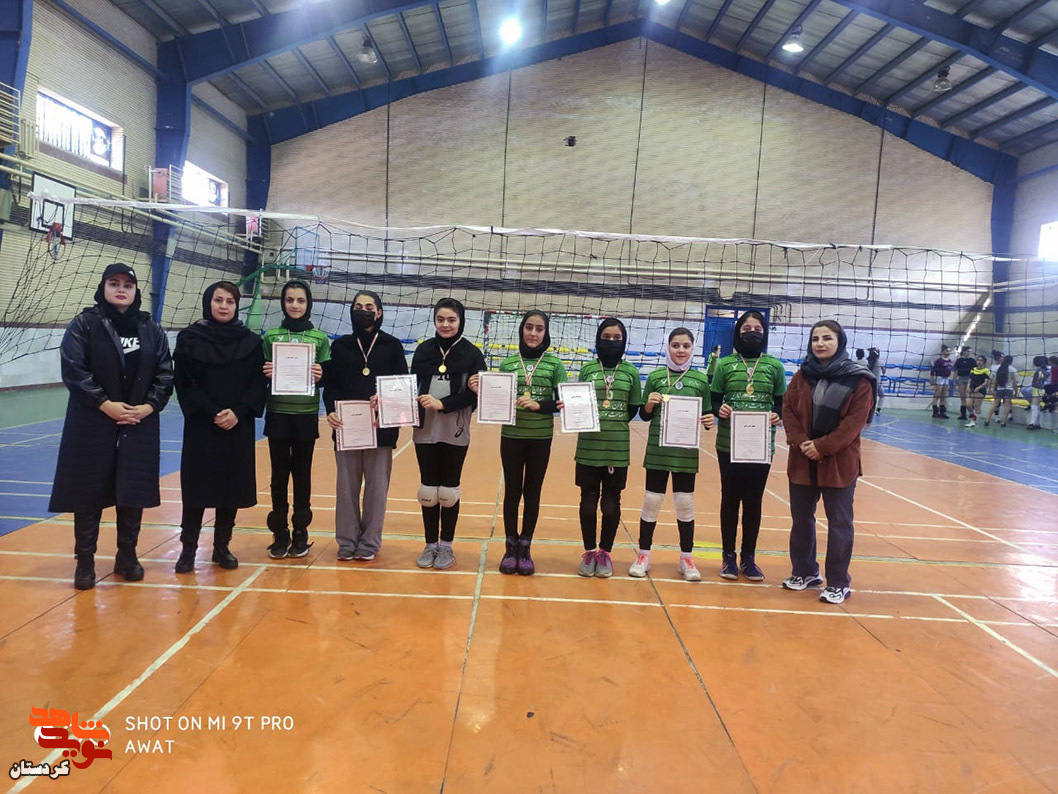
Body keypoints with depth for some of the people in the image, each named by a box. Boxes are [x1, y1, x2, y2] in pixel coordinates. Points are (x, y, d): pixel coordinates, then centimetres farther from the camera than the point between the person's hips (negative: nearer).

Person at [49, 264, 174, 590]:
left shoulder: (151, 329, 8)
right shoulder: (84, 323, -1)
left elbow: (165, 373, 4)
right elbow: (73, 369, -9)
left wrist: (149, 406, -9)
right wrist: (105, 404, -16)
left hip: (140, 425, 3)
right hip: (92, 424, -2)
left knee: (133, 492, 7)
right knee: (88, 492, 3)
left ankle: (127, 556, 22)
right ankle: (85, 561, 16)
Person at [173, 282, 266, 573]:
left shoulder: (250, 341, 4)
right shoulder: (189, 338, 0)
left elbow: (258, 384, 1)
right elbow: (185, 385, -4)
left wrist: (238, 412, -13)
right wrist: (212, 414, -13)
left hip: (239, 428, 2)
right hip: (201, 428, -2)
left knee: (233, 486, 6)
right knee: (197, 486, 1)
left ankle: (222, 547, 19)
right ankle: (188, 549, 13)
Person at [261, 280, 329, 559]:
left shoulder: (320, 338, 3)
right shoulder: (270, 336, 4)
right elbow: (261, 376, 7)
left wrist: (320, 376, -18)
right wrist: (265, 374, -15)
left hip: (306, 416, -1)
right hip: (277, 414, 1)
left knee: (302, 474, 7)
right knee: (279, 474, 6)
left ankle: (301, 532, 19)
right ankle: (280, 534, 17)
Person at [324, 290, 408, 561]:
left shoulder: (392, 345, 5)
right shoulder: (340, 346, 9)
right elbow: (330, 384, 5)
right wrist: (331, 411, -12)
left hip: (381, 425, -1)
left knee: (376, 485, 2)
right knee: (347, 485, 4)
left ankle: (369, 543, 13)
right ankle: (347, 541, 15)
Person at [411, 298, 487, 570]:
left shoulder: (472, 354, -4)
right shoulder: (423, 350, 5)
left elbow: (475, 394, -9)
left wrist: (442, 404, -18)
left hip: (456, 433, -2)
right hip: (425, 431, 2)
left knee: (448, 490, 7)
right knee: (428, 489, 9)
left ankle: (446, 546, 22)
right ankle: (430, 545, 23)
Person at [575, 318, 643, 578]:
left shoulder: (631, 372, 3)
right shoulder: (587, 369, 3)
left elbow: (633, 409, 5)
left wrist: (615, 424, -8)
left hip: (618, 446, 0)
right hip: (589, 444, 0)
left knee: (611, 501, 8)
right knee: (589, 499, 7)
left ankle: (605, 552, 22)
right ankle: (589, 552, 21)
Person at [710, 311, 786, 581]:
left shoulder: (775, 365, 3)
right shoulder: (725, 364, 1)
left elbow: (782, 403, 6)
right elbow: (714, 400, 3)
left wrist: (778, 415, -15)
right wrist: (720, 409, -18)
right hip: (728, 444, 0)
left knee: (754, 500, 9)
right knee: (730, 498, 9)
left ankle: (749, 558, 23)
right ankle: (729, 556, 21)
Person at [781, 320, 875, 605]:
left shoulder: (858, 379, -7)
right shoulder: (802, 375, 5)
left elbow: (856, 419, -12)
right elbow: (788, 409, 2)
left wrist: (823, 446, -18)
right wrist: (800, 441, -14)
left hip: (839, 462, -4)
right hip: (802, 460, 4)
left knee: (839, 522, 5)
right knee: (801, 519, 14)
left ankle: (839, 583, 16)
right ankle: (805, 572, 31)